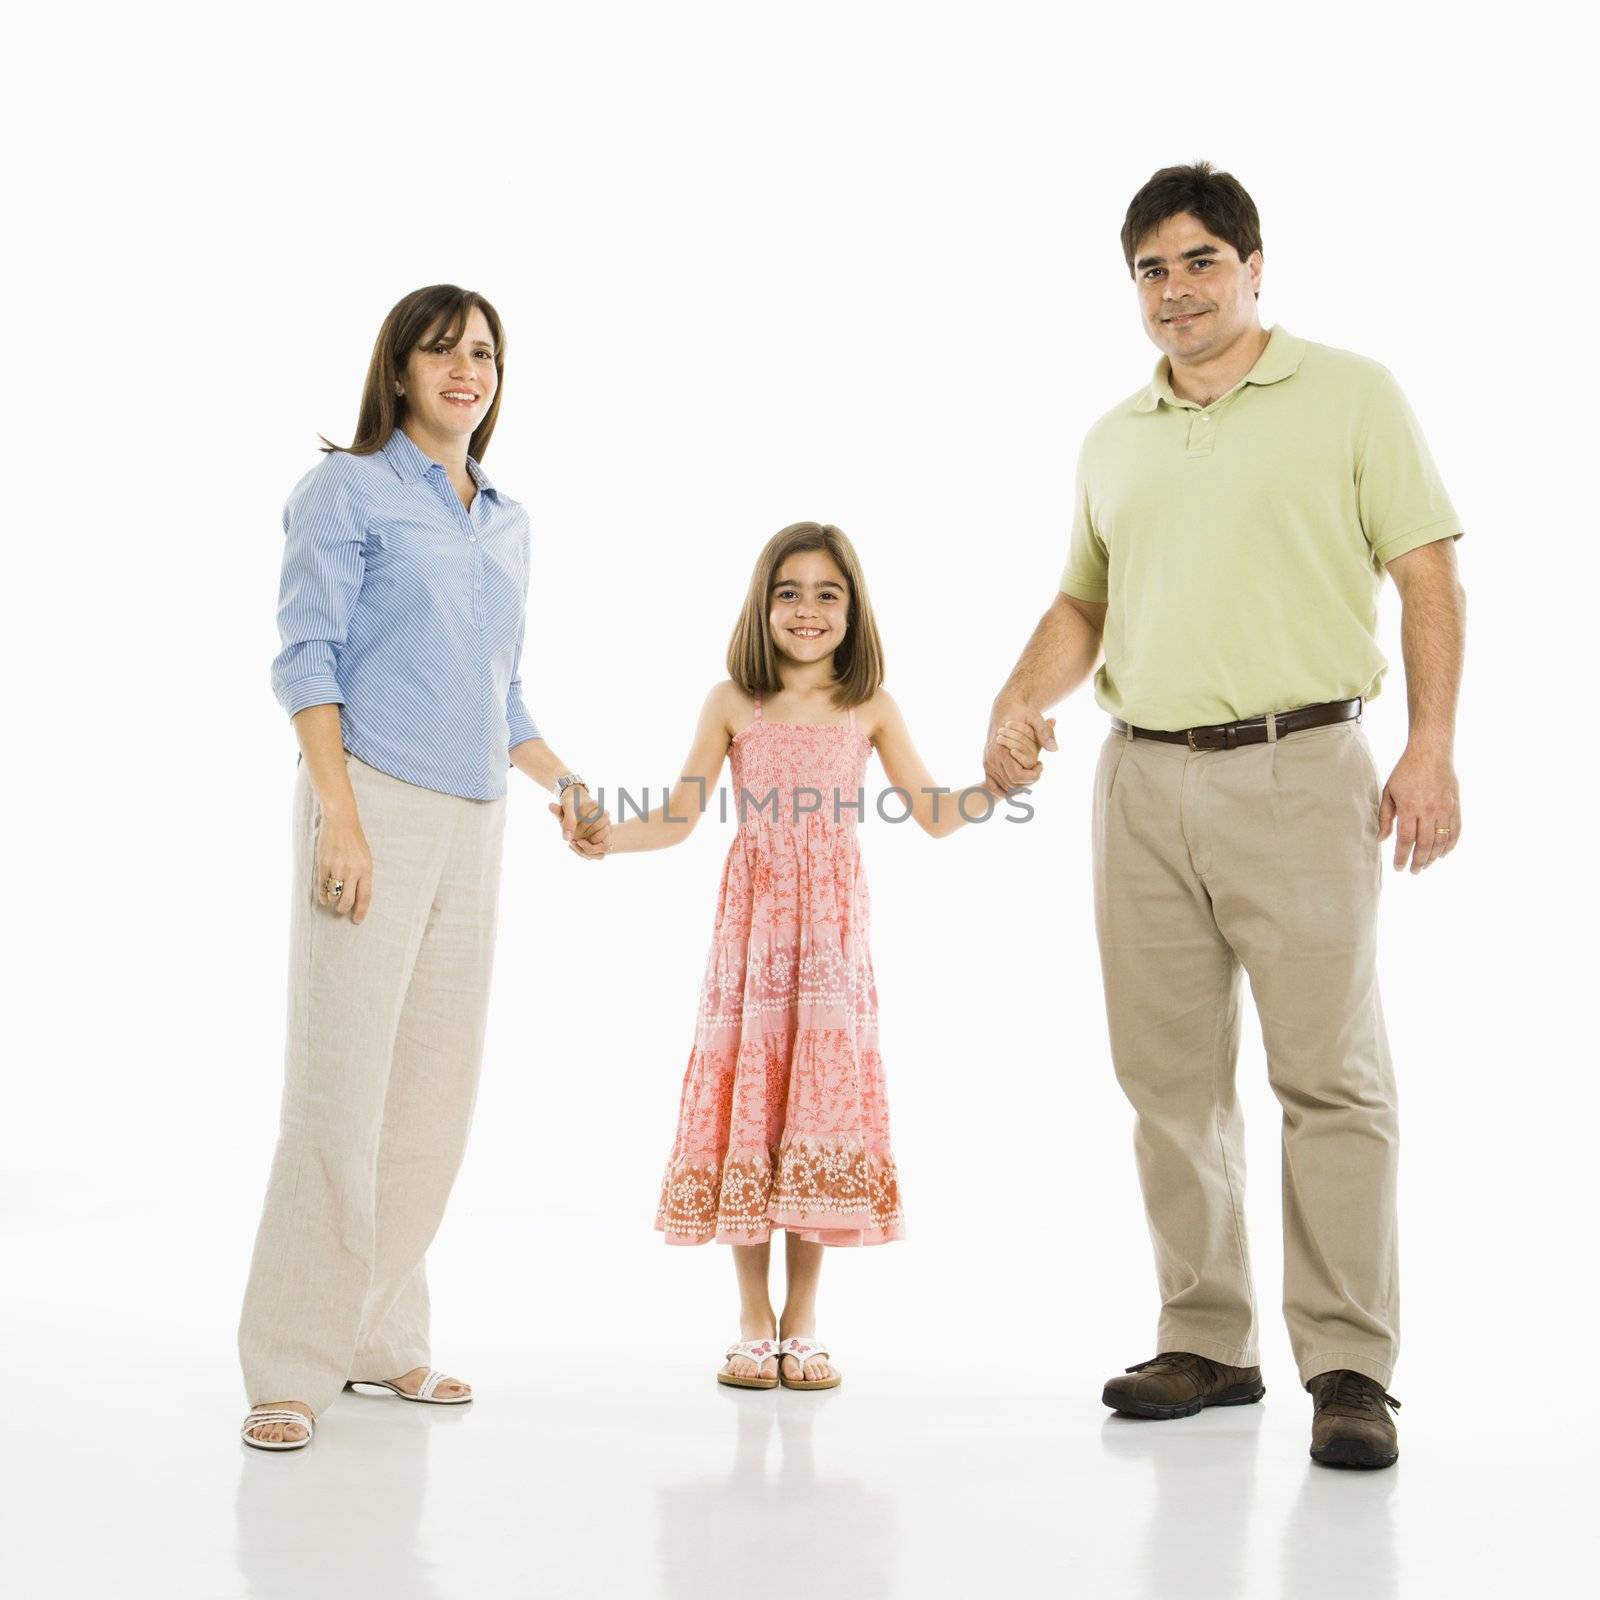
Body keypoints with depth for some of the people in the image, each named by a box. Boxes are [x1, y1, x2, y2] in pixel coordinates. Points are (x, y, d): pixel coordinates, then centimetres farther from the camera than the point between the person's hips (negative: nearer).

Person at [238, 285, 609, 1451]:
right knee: (340, 1083, -9)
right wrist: (341, 819, -16)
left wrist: (562, 782, 14)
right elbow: (306, 662, -7)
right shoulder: (348, 490, 0)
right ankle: (291, 1367, -1)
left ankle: (383, 1335, 18)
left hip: (473, 821, 6)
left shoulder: (508, 523, 18)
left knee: (438, 1086, 7)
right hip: (375, 802, -6)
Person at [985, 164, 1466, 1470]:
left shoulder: (1350, 396, 4)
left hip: (1296, 773, -5)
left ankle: (1350, 1369, 1)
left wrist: (1432, 749, -11)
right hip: (1144, 782, 5)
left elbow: (1429, 577, -1)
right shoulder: (1113, 442, 17)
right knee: (1170, 1079, 7)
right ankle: (1206, 1345, 18)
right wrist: (1020, 703, 5)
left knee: (1332, 1075, -6)